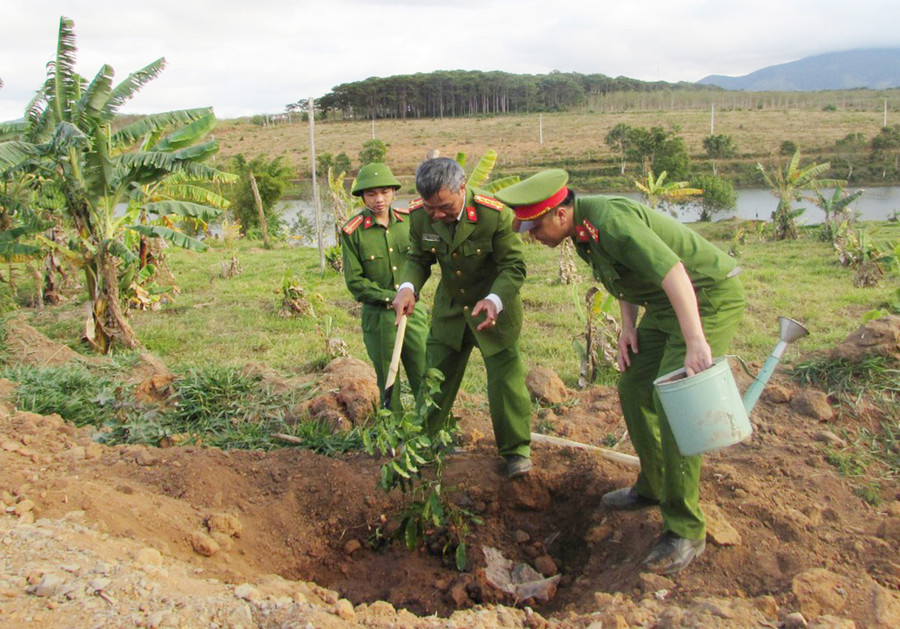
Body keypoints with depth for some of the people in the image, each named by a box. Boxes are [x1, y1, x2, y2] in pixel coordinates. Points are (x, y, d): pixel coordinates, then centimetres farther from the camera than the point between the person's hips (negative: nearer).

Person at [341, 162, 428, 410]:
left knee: (426, 380, 6)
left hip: (413, 312, 2)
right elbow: (354, 281, -8)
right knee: (388, 383, 12)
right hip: (378, 316, -2)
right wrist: (392, 298, -14)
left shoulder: (409, 220, 0)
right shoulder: (352, 231, -9)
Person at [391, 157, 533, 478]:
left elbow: (513, 266, -21)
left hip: (494, 309, -4)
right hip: (449, 308, 4)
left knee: (505, 377, 0)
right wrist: (408, 288, -22)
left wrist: (494, 300, -39)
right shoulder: (420, 216, -15)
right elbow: (418, 258, -1)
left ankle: (517, 449, 18)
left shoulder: (495, 214, -28)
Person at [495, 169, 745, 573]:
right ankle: (654, 488, 28)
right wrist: (628, 325, 6)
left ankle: (686, 531, -6)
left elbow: (673, 272, -34)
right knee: (634, 390, 10)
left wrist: (695, 343, -40)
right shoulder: (582, 230, 4)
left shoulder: (610, 220, -27)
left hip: (707, 298, -10)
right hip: (663, 303, 10)